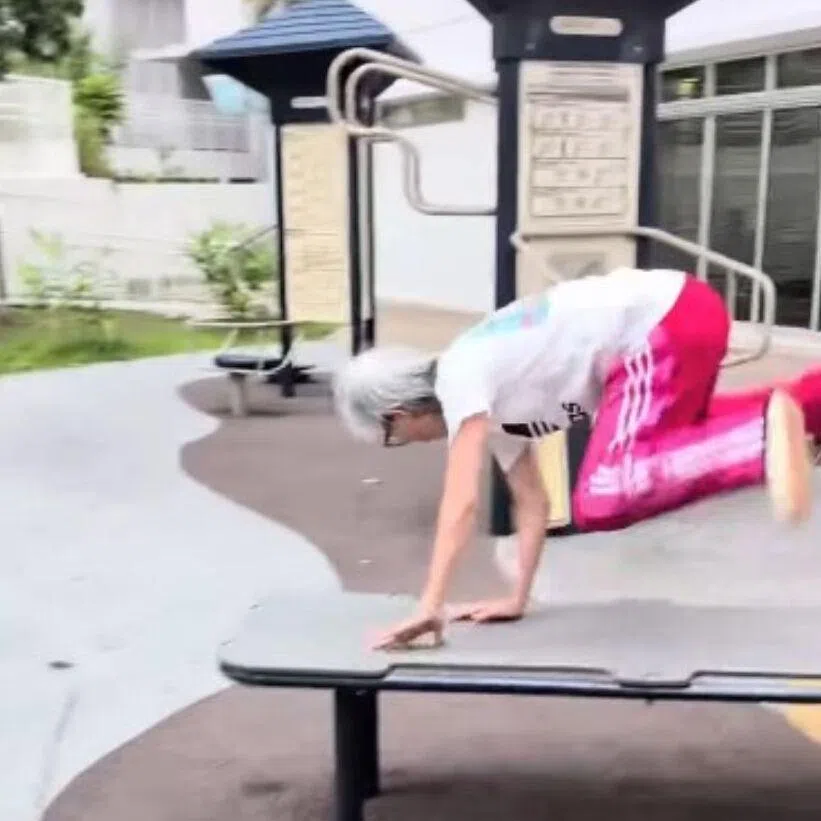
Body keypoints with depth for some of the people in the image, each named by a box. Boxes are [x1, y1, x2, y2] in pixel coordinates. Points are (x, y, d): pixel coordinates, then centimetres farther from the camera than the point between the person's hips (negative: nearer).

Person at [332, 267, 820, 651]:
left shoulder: (459, 380, -9)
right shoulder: (490, 400, 17)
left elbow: (463, 501, -17)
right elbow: (532, 501, 18)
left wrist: (430, 608, -17)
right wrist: (517, 600, 17)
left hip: (669, 321, -10)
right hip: (679, 317, 10)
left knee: (600, 503, -16)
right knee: (685, 429, 36)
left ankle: (762, 437, -24)